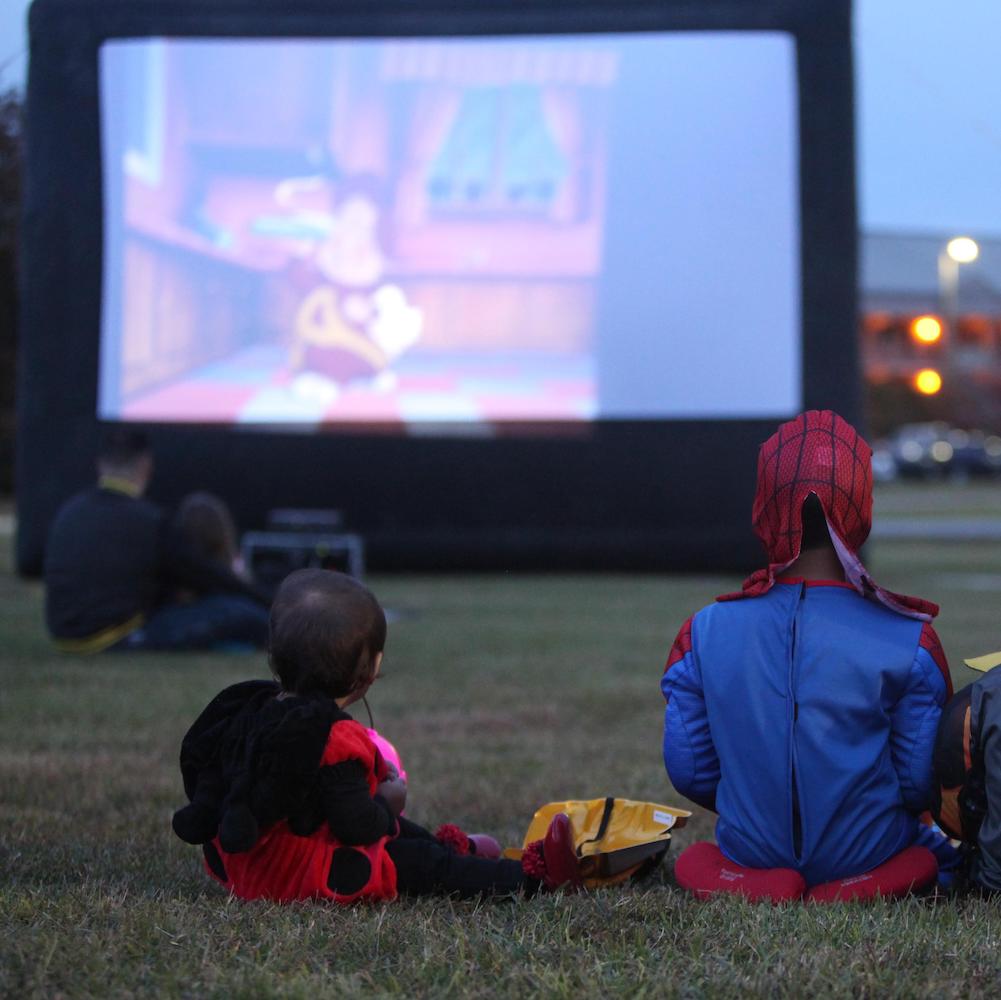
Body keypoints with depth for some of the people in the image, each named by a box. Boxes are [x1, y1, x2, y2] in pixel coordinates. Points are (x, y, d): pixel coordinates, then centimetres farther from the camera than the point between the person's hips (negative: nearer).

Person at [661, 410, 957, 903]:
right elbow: (922, 783, -9)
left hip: (753, 861, 1)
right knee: (937, 843, 33)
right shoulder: (908, 640, -14)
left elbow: (689, 771, -3)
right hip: (867, 860, -1)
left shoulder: (704, 633, -9)